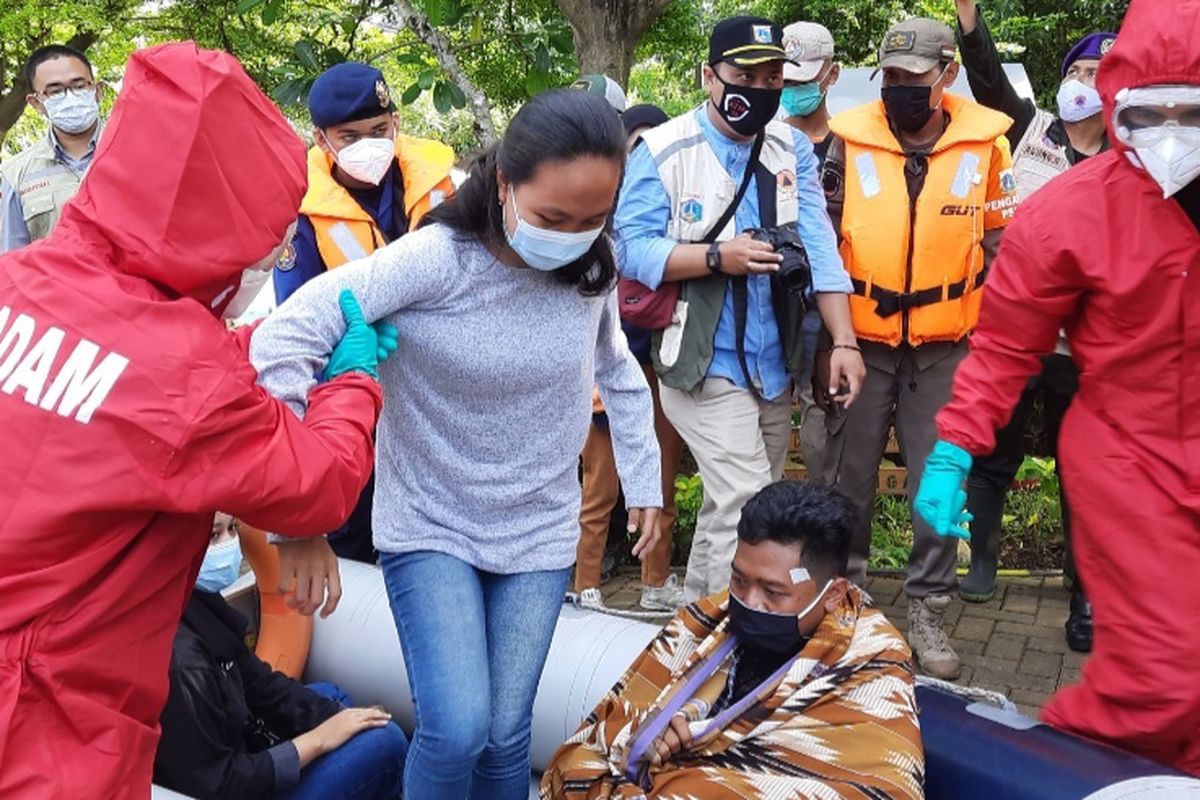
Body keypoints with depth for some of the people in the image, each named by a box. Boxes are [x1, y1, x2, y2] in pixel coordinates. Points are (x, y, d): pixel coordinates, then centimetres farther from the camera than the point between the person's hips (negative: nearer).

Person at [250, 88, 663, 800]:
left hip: (540, 532, 4)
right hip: (430, 525, -3)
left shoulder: (593, 271, -7)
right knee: (457, 730, -14)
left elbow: (618, 373, 11)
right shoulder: (434, 259, -23)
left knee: (505, 737, 6)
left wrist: (644, 483, 13)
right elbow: (284, 340, -27)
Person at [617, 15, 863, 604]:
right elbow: (633, 249, -13)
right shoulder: (664, 151, -8)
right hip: (707, 367, -5)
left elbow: (819, 246, 0)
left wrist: (844, 341, -9)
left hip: (774, 367, 6)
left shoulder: (793, 148, 6)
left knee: (729, 509, 17)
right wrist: (718, 256, -24)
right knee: (749, 511, -12)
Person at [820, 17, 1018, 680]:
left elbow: (1001, 242, 8)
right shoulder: (848, 140, -4)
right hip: (862, 341, 0)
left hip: (945, 346, 0)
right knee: (848, 476, 9)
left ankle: (927, 611, 18)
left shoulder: (985, 141, -2)